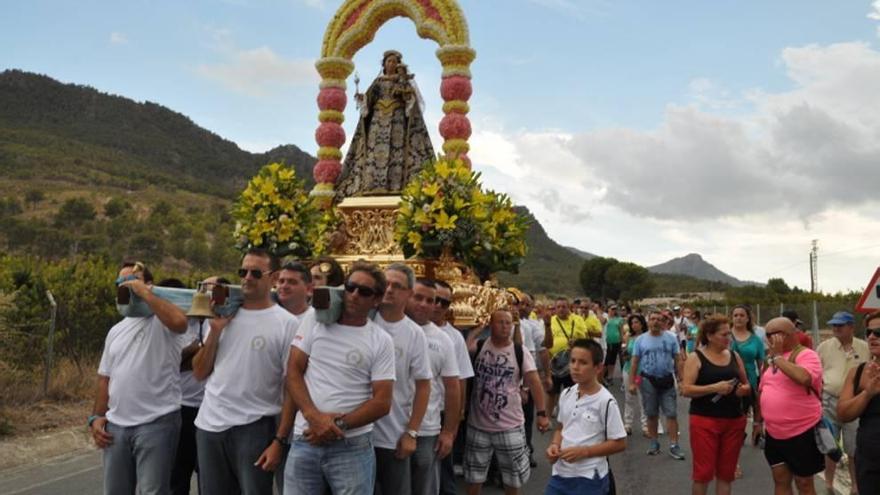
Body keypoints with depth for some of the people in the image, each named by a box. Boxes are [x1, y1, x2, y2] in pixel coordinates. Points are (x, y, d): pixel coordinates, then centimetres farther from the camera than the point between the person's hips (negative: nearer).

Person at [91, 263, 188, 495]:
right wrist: (96, 417, 9)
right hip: (116, 426, 7)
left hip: (156, 423, -7)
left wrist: (144, 293, -20)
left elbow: (179, 321, -31)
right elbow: (105, 378, 20)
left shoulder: (162, 320, -5)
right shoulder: (116, 330, 17)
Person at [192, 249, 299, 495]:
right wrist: (215, 330, -3)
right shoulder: (223, 314, 9)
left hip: (254, 428, -5)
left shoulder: (287, 323, -7)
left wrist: (279, 440, -12)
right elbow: (200, 373, 8)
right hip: (209, 425, 5)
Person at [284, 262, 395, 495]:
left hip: (352, 446, -1)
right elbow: (293, 371, 0)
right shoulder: (315, 321, 3)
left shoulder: (381, 341, -1)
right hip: (304, 440, 1)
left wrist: (339, 424, -13)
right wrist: (314, 416, -13)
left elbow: (382, 402, -4)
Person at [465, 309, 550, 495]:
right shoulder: (478, 347, -5)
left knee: (513, 472, 15)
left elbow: (534, 382, -10)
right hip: (478, 424, 0)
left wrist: (541, 413, -18)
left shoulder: (520, 353, -7)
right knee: (474, 472, 14)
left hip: (510, 425, 0)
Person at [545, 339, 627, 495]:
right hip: (560, 474, 5)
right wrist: (555, 445, -4)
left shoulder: (605, 401, -14)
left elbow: (619, 443, -11)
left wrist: (583, 451, -18)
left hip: (589, 479, -5)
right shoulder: (566, 394, 4)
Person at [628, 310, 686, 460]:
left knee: (671, 413, -2)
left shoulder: (671, 338, 0)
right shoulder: (641, 340, 1)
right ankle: (654, 443, 22)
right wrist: (631, 382, -3)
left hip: (667, 380, 0)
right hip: (648, 380, 0)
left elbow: (677, 360, 3)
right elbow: (635, 362, 2)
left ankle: (674, 446, 2)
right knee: (651, 414, 10)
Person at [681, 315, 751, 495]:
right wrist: (714, 388, -21)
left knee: (726, 472, 10)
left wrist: (744, 389, -4)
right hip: (704, 421, -4)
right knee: (704, 471, -2)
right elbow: (686, 389, -12)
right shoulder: (696, 358, -5)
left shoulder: (734, 356, 9)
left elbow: (747, 385, 19)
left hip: (734, 421, 5)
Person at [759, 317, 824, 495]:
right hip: (774, 433, 7)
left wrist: (778, 356, -24)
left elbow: (803, 378, -35)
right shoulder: (772, 358, 10)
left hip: (802, 432, -7)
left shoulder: (806, 355, -13)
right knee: (780, 481, 14)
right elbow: (763, 390, 19)